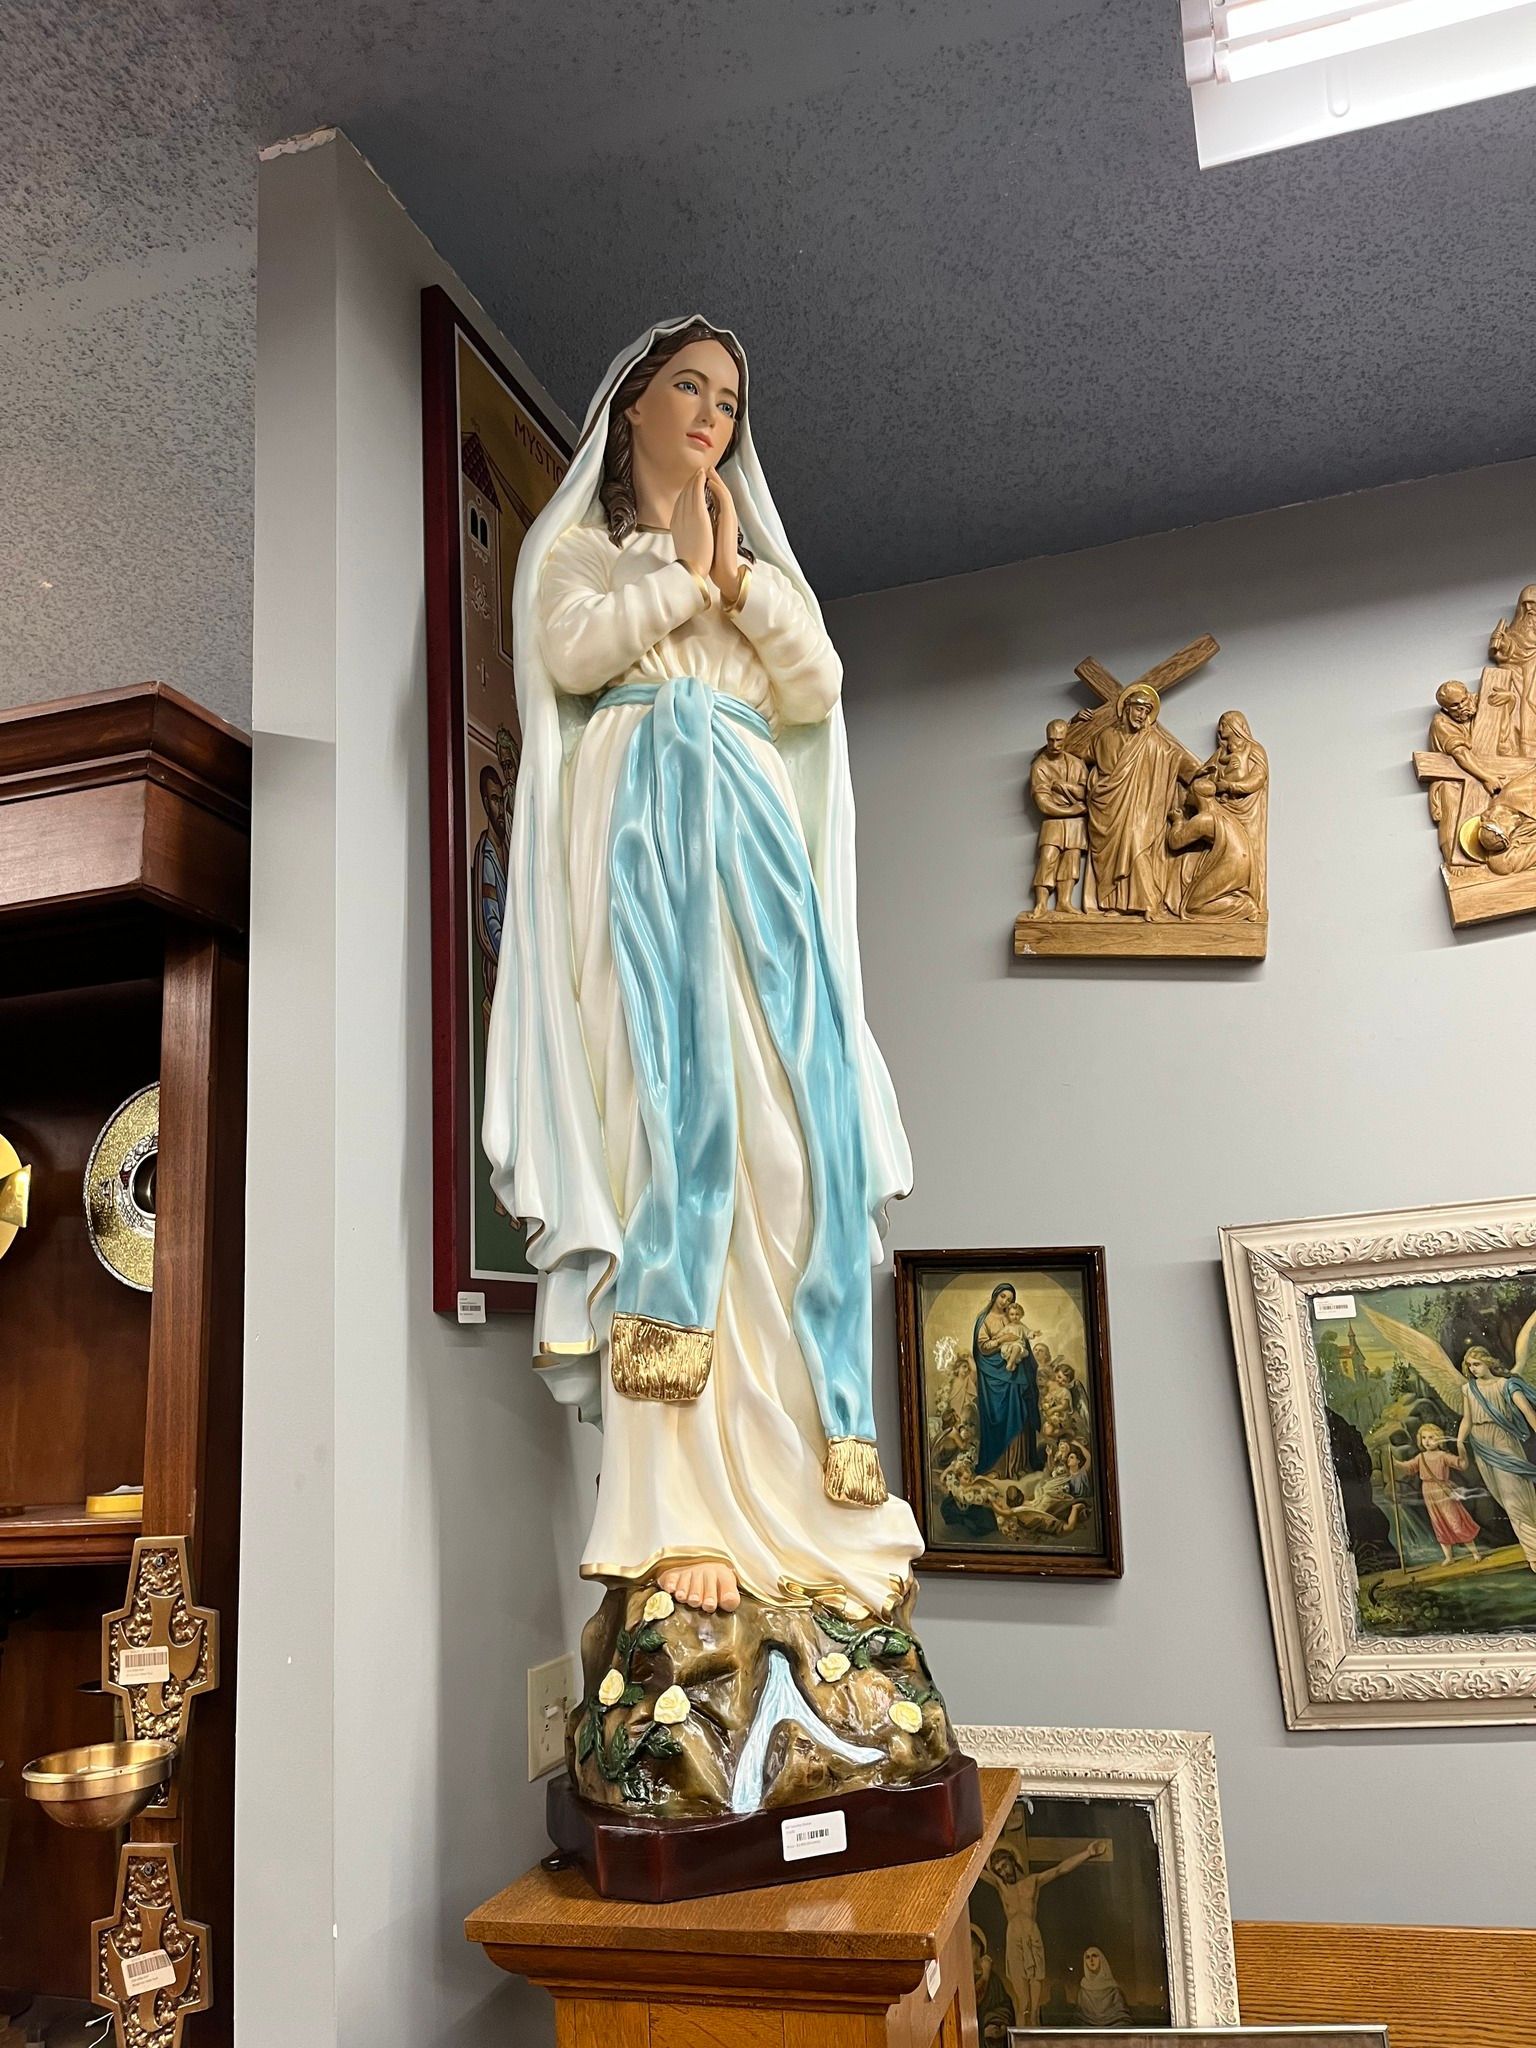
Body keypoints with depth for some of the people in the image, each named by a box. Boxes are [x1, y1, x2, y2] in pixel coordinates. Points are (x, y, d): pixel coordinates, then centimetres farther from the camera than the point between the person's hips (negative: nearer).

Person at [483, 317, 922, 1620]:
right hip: (637, 843, -4)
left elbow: (819, 688, 12)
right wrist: (680, 573, 5)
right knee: (667, 1120, -19)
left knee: (791, 1134, -8)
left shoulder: (761, 553, 29)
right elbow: (571, 653, -5)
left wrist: (735, 574, 5)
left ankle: (801, 1486, -4)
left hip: (753, 845, 4)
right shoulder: (576, 540, 18)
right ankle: (677, 1510, -20)